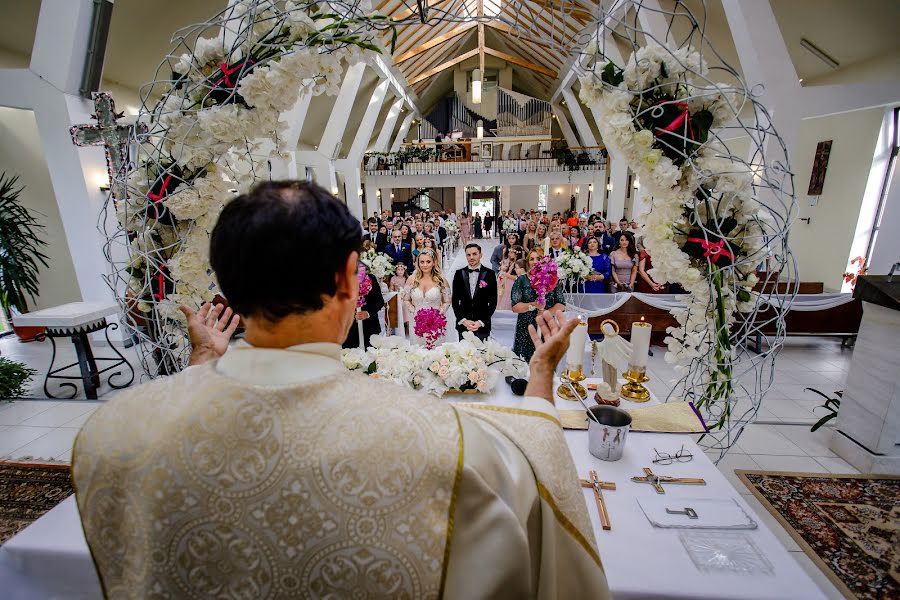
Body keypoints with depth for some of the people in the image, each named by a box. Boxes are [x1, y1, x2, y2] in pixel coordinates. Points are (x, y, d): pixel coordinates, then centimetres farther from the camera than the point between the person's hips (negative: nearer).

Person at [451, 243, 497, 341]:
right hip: (463, 325, 1)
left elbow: (493, 302, -1)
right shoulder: (459, 274, 4)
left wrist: (481, 322, -9)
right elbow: (455, 300, 4)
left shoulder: (489, 274, -1)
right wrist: (463, 320, -6)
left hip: (482, 326, -1)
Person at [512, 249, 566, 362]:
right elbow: (515, 307, -4)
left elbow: (561, 305, 5)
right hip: (526, 330, -1)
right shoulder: (521, 280, 5)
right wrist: (533, 305, -17)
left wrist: (546, 312, -11)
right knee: (526, 365, -3)